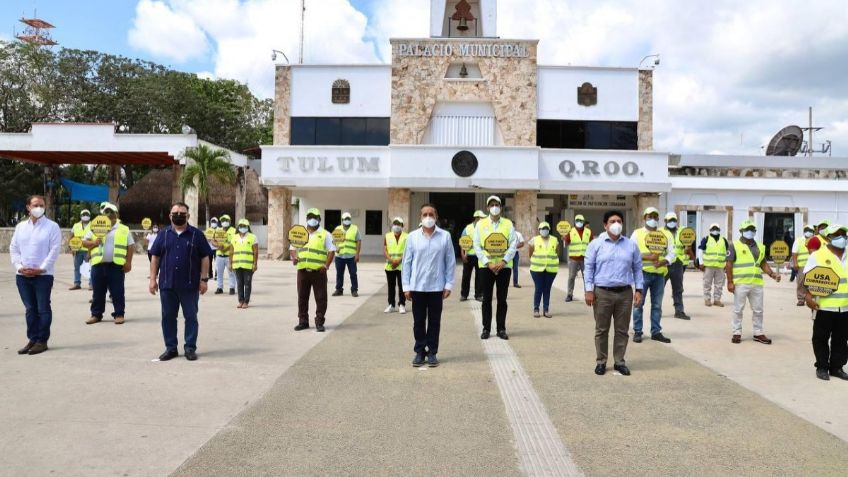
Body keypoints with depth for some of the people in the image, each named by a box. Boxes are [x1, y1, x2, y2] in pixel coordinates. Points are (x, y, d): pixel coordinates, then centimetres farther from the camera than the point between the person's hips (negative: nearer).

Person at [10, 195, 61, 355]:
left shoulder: (52, 226, -3)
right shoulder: (20, 227, 11)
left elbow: (55, 250, -9)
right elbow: (13, 248, 11)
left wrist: (40, 269, -13)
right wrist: (19, 266, -4)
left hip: (43, 275, -4)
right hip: (22, 275, 5)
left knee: (43, 309, 0)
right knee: (30, 309, 11)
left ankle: (42, 341, 7)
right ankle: (32, 339, 19)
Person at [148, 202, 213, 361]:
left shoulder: (196, 235, 0)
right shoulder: (163, 234, 7)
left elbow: (205, 258, 0)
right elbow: (155, 257, 9)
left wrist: (204, 279, -5)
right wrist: (153, 279, 2)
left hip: (190, 285, -2)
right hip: (167, 284, 3)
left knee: (191, 317, 4)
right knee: (168, 317, 9)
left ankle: (190, 348, 13)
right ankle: (171, 348, 20)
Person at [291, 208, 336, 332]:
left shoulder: (325, 234, 3)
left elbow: (331, 251, 0)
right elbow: (293, 248, 18)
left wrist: (326, 265, -12)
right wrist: (294, 257, -4)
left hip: (319, 271, -3)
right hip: (302, 270, 3)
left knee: (321, 298, 0)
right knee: (302, 297, 9)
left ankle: (319, 322, 9)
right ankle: (303, 321, 20)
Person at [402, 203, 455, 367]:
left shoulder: (445, 236, -2)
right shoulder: (413, 237, 0)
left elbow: (450, 262, 2)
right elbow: (407, 262, 3)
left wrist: (448, 285, -2)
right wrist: (406, 286, 0)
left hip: (437, 287, -1)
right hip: (417, 287, 1)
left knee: (434, 321, 8)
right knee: (418, 321, 8)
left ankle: (432, 352, 18)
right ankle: (419, 352, 19)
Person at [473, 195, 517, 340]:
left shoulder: (508, 224, 4)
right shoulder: (480, 224, 2)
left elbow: (513, 245, -2)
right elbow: (477, 246, -2)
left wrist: (503, 261, -14)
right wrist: (488, 263, -12)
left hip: (504, 266, 1)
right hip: (486, 266, 0)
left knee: (502, 299, 6)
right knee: (487, 299, 5)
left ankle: (501, 329, 15)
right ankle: (486, 328, 14)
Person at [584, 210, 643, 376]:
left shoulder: (631, 245, 8)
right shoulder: (596, 244, 0)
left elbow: (637, 269, 11)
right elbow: (588, 268, 0)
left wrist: (638, 289, 3)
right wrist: (589, 290, -6)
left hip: (625, 293, 2)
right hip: (602, 293, -2)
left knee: (622, 330, 8)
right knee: (601, 330, 5)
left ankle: (619, 361, 21)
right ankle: (601, 362, 17)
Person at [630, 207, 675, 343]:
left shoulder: (666, 234, 11)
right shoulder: (637, 234, 2)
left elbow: (671, 253, 7)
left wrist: (663, 262, -13)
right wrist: (648, 257, -17)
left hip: (659, 273, 3)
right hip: (643, 272, -3)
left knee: (657, 304, 8)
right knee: (639, 303, 0)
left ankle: (656, 332, 16)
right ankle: (637, 332, 8)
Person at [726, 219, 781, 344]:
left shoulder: (760, 247, 14)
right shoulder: (735, 245, -3)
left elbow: (763, 263, 20)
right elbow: (729, 264, -6)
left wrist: (772, 274, 3)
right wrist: (730, 282, -11)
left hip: (757, 284, 5)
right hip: (740, 283, -5)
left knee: (758, 310, 10)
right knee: (738, 309, 3)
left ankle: (758, 333, 21)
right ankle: (737, 333, 12)